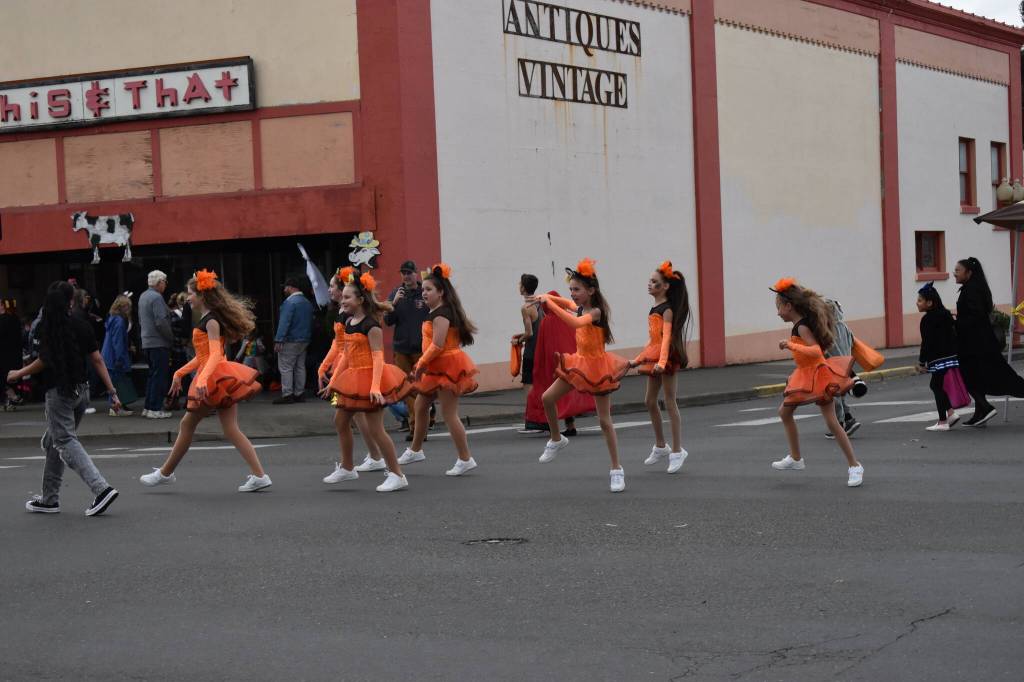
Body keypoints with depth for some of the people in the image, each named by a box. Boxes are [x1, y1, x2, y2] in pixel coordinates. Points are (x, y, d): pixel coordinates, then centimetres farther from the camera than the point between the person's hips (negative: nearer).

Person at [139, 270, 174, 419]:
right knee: (160, 376, -6)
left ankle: (148, 407, 18)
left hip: (147, 342, 9)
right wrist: (172, 337, -10)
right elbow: (161, 322, -21)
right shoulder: (156, 297, -15)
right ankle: (155, 409, -6)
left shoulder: (143, 296, 14)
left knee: (152, 374, 16)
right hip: (159, 343, -9)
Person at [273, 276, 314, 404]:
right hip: (304, 340, 8)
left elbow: (284, 322, -21)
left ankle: (287, 395, -8)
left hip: (290, 341, -8)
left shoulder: (289, 302, -15)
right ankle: (299, 394, 14)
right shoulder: (308, 303, 11)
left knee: (286, 368, -4)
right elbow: (310, 322, 14)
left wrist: (278, 340, -22)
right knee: (300, 367, 12)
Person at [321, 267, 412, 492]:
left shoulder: (371, 324, -16)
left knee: (375, 429, -8)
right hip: (353, 379, 9)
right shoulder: (349, 323, 10)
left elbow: (378, 357, -21)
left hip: (369, 377, -9)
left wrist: (375, 386, -30)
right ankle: (346, 468, 32)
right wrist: (333, 381, 20)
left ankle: (397, 475, -1)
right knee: (340, 420, 16)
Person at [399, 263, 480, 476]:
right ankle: (415, 450, 31)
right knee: (420, 406, 18)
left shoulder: (441, 314, -17)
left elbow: (437, 346, -23)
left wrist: (421, 364, -15)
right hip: (439, 367, 11)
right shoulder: (436, 312, 15)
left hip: (447, 366, -11)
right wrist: (421, 364, 14)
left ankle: (465, 459, -5)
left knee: (449, 413, -9)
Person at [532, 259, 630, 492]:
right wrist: (546, 298, 5)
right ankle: (556, 440, 23)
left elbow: (576, 322, -42)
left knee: (604, 420, -2)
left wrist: (550, 303, -39)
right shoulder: (579, 307, 1)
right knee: (548, 398, 1)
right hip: (579, 362, 7)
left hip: (597, 365, -7)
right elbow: (566, 303, 25)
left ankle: (617, 470, 6)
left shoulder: (596, 311, -22)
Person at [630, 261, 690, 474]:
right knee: (650, 401, 13)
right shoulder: (654, 309, 14)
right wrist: (638, 359, 24)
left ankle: (677, 450, -2)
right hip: (653, 356, 9)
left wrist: (662, 361, -35)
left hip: (666, 356, -9)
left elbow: (666, 336, -23)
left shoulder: (667, 309, -12)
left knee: (670, 403, -6)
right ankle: (660, 445, 25)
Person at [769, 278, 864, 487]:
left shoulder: (802, 327, -21)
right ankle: (795, 459, 26)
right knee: (784, 411, 16)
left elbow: (816, 351, -32)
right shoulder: (801, 323, 7)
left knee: (831, 421, -10)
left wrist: (791, 345, -31)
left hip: (816, 374, -11)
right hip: (805, 376, 11)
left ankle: (854, 466, -6)